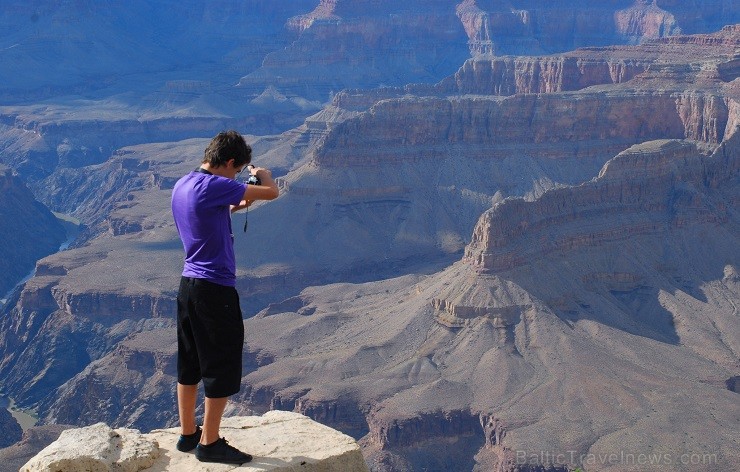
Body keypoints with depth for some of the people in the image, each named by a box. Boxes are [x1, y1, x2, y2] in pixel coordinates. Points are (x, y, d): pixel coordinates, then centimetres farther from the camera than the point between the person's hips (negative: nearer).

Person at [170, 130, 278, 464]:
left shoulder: (181, 186, 9)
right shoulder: (212, 186, -19)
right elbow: (271, 193, -15)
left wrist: (233, 207, 17)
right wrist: (262, 174, 6)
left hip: (188, 284, 9)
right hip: (215, 289, -9)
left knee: (190, 364, 17)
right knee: (222, 368, 2)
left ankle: (188, 434, 27)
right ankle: (210, 443, 10)